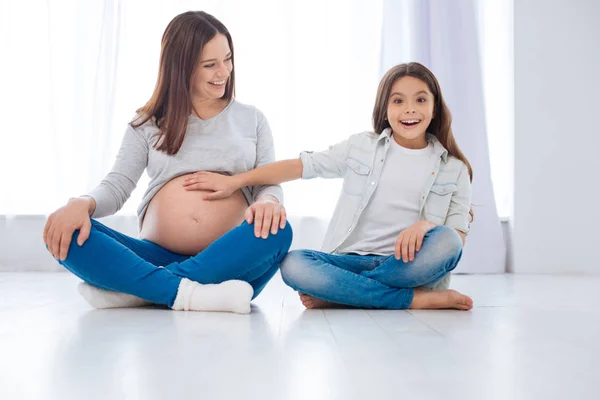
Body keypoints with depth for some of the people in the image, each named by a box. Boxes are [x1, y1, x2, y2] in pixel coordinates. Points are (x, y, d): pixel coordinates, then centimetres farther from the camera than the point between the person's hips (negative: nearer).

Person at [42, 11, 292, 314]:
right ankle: (186, 293, -35)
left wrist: (268, 203, -18)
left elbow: (270, 184, 9)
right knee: (64, 233, -22)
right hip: (157, 257, 0)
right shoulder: (149, 123, 14)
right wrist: (83, 203, -19)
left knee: (276, 231, -34)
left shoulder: (251, 119, 15)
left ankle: (131, 288, -31)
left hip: (228, 263, 0)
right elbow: (117, 186, 6)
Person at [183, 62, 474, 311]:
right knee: (293, 265, -28)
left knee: (446, 242, -33)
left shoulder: (454, 170, 7)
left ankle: (339, 295, -24)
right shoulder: (361, 147, 10)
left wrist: (425, 225, -22)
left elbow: (458, 238, 1)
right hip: (352, 260, 1)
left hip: (406, 263, -1)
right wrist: (235, 181, -2)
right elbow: (301, 165, 5)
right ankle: (415, 299, -25)